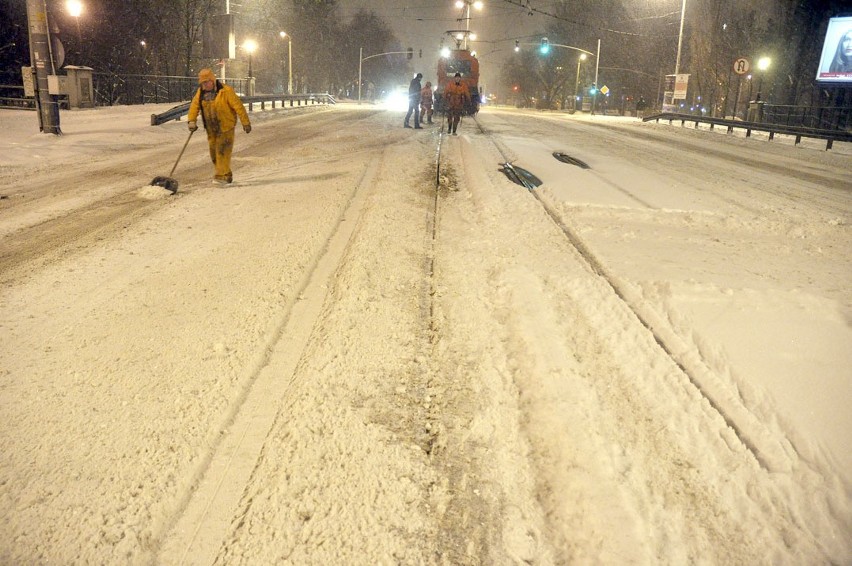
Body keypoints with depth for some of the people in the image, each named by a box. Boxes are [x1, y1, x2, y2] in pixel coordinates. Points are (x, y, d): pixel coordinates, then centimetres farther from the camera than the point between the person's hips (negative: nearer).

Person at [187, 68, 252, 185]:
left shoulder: (226, 91, -14)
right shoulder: (201, 92, 5)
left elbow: (238, 106, -13)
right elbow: (194, 105, 7)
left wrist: (245, 123, -12)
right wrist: (192, 120, -7)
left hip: (226, 127, -7)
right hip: (211, 129, 7)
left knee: (222, 150, -10)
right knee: (214, 152, 10)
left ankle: (222, 176, -7)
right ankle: (227, 175, 21)